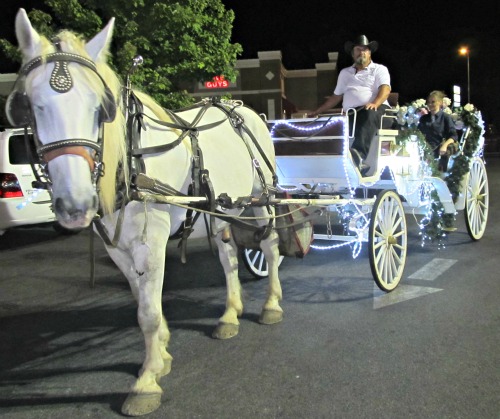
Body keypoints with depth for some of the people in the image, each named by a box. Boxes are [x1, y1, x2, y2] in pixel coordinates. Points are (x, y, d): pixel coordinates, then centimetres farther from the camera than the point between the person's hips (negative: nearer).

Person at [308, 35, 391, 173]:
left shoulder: (379, 69, 17)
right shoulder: (345, 72, 31)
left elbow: (385, 89, -2)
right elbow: (336, 97, 33)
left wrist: (375, 103, -25)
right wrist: (317, 112, 25)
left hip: (376, 109, -4)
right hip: (351, 113, 4)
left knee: (369, 115, -42)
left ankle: (359, 154, -64)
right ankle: (358, 161, -49)